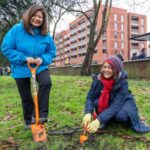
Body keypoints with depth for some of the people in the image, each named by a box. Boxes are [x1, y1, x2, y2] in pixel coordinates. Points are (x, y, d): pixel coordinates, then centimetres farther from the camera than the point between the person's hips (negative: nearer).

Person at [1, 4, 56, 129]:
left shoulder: (46, 35, -9)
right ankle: (29, 121, 33)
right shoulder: (17, 29, -15)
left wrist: (42, 59, -20)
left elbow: (52, 52, 1)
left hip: (39, 66, 1)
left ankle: (41, 114, -16)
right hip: (20, 68, -1)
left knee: (46, 82, -30)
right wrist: (24, 58, -23)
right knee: (26, 97, 9)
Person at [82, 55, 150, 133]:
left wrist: (99, 120, -47)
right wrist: (88, 113, -41)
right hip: (106, 106, 2)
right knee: (96, 102, -30)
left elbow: (116, 105, -36)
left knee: (120, 115, -35)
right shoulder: (98, 79, -19)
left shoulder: (122, 82, -28)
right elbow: (90, 97, -21)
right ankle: (106, 121, -6)